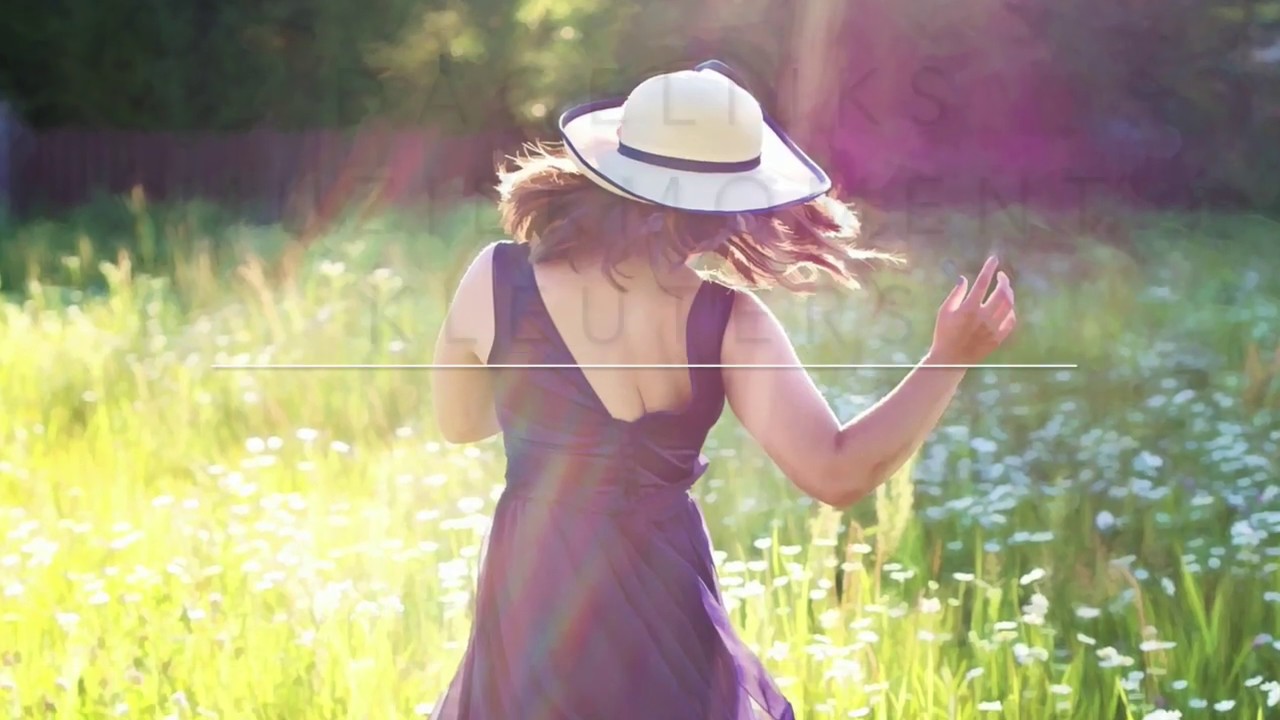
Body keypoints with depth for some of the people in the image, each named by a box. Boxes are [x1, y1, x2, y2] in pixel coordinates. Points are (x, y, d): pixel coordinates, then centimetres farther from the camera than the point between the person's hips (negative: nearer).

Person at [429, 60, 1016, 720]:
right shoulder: (726, 321, -13)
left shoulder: (497, 280, -10)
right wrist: (949, 360, -9)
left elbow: (458, 423, 6)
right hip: (657, 598, -1)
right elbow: (836, 473, -18)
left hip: (534, 586, 1)